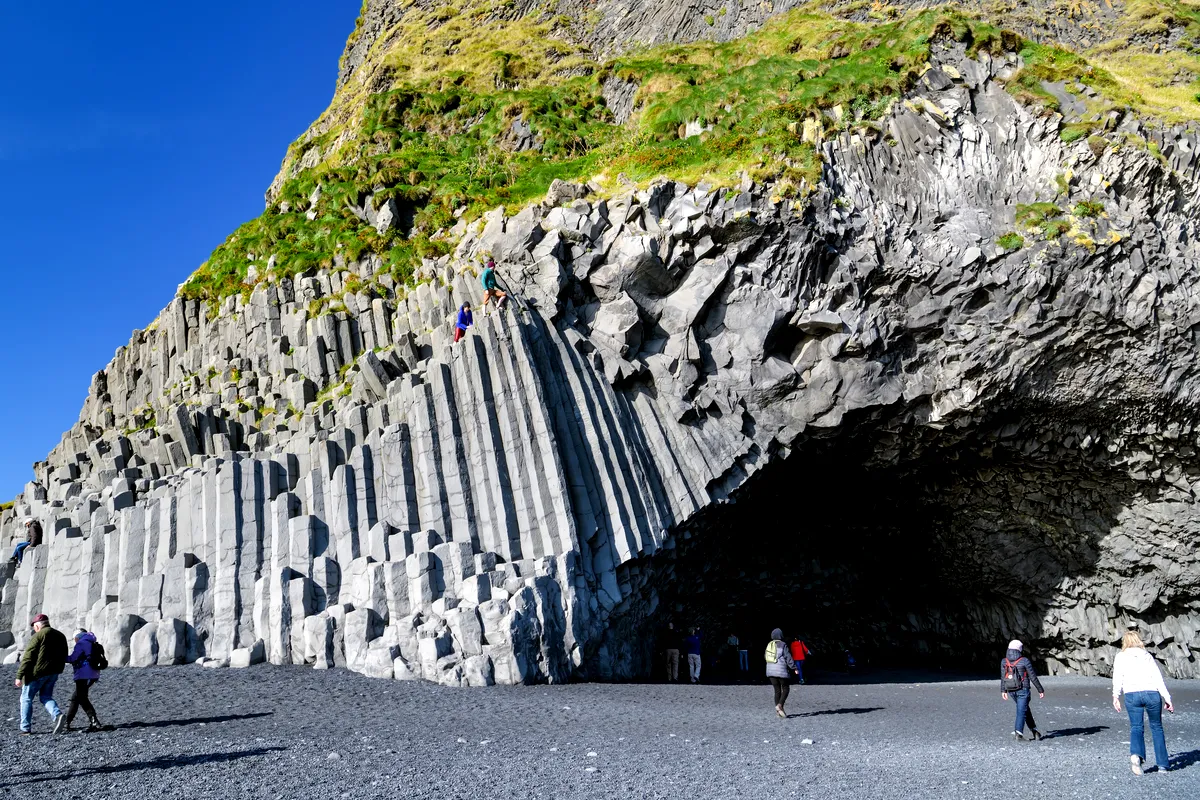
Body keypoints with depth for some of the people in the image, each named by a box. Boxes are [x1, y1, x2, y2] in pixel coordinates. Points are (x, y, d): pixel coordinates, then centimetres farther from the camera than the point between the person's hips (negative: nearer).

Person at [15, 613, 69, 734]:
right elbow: (64, 657, 16)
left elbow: (27, 657, -14)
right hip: (53, 673, 6)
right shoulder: (61, 636, 12)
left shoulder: (38, 635, -11)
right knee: (45, 697, 15)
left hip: (37, 673, -6)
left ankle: (25, 728, 9)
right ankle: (58, 714, -12)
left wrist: (19, 676, -13)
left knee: (26, 698, 8)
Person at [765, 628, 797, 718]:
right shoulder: (782, 645, -9)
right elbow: (788, 657, -11)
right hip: (781, 671, -6)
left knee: (777, 690, 10)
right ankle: (780, 705, -13)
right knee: (786, 689, 7)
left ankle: (780, 711, 6)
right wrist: (794, 668, -5)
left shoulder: (769, 645, 9)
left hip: (770, 671, 6)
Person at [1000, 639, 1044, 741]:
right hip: (1023, 690, -5)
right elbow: (1033, 677, -6)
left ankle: (1033, 730, 26)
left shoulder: (1004, 661, 1)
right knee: (1021, 711, -3)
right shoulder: (1025, 661, -10)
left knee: (1024, 709, 21)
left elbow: (1002, 677, 0)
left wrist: (1003, 691, 5)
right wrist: (1040, 690, 2)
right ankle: (1018, 733, -13)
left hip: (1011, 691, 5)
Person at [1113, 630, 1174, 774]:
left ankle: (1136, 754, -24)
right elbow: (1158, 678, 9)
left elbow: (1118, 676, 1)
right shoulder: (1148, 656, 19)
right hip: (1152, 693, 1)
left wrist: (1116, 695, -3)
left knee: (1136, 727, 3)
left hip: (1132, 694, -1)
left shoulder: (1120, 657, 15)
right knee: (1156, 727, 15)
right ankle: (1163, 764, 15)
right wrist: (1167, 699, 7)